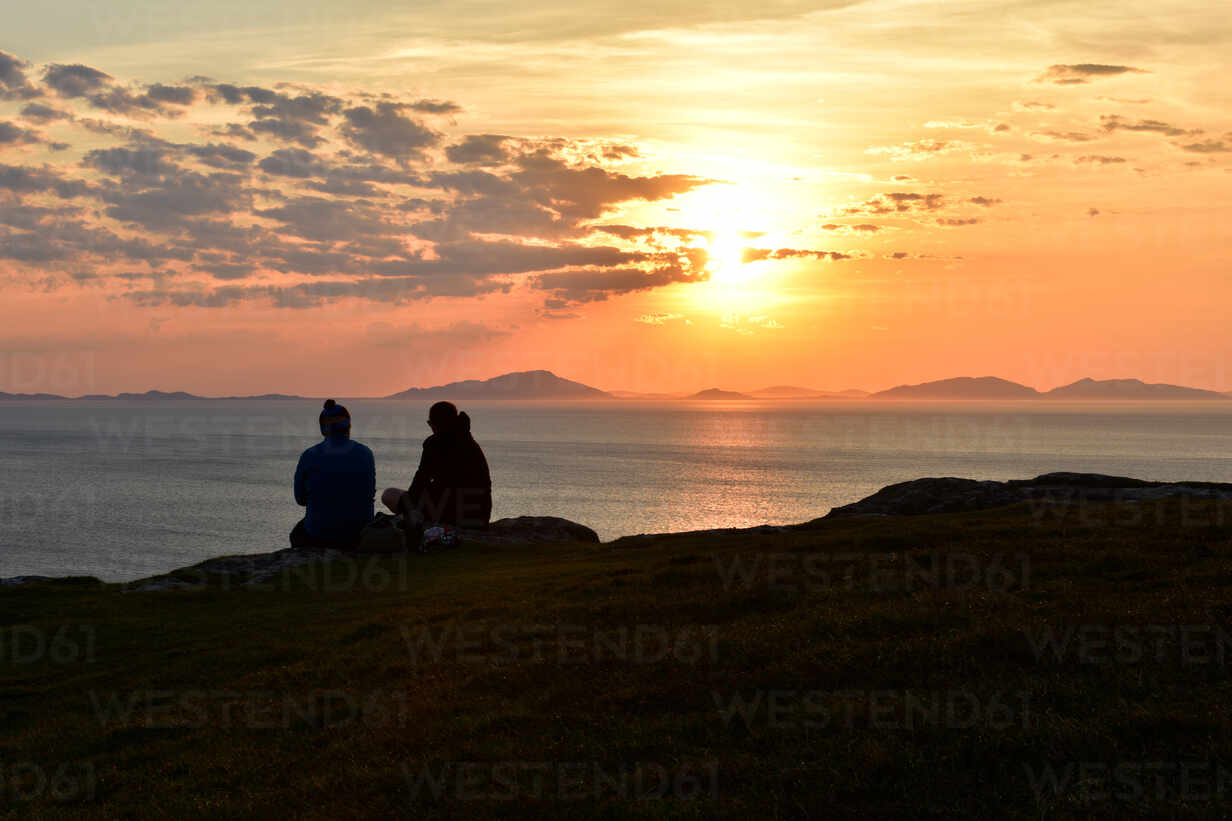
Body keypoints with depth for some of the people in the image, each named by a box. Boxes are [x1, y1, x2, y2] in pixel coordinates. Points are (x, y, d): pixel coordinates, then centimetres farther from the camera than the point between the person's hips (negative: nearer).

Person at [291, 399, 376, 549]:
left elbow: (300, 498, 2)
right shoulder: (365, 454, -6)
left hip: (320, 536, -2)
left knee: (297, 534, 34)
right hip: (360, 534, 2)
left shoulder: (309, 457, -9)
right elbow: (370, 493, 5)